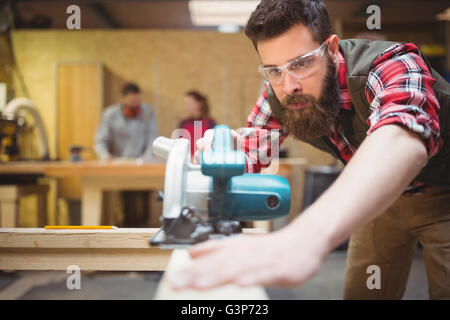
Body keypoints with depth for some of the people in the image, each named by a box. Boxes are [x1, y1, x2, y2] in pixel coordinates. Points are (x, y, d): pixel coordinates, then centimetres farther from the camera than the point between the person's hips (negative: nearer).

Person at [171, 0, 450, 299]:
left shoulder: (394, 66, -36)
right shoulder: (279, 94, -17)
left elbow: (401, 138, -57)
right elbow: (250, 156, -5)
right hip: (381, 196, 5)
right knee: (360, 293, 5)